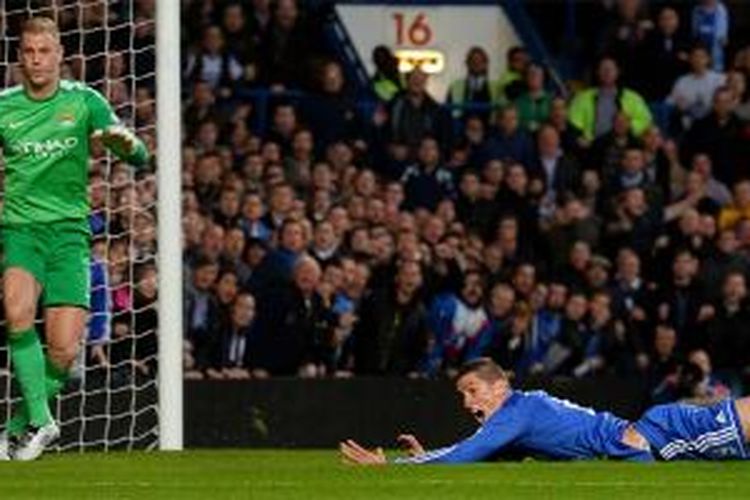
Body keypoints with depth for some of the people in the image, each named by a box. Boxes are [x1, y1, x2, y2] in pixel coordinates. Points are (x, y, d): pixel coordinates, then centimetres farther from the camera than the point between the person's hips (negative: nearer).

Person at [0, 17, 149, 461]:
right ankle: (40, 420, -24)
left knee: (63, 354, -11)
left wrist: (126, 141, -25)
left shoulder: (84, 102, 2)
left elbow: (139, 158, -2)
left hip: (69, 230, 0)